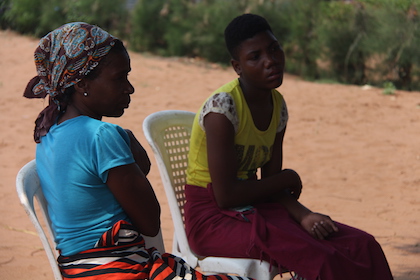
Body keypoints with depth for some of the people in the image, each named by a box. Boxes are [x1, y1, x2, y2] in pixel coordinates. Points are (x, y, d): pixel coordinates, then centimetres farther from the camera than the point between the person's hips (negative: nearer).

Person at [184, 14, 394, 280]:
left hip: (256, 208, 8)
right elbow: (225, 195, -22)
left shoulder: (277, 106, 6)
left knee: (363, 247, -8)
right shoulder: (222, 107, -19)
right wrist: (288, 179, -8)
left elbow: (270, 185, 6)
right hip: (213, 218, -7)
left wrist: (302, 215, -15)